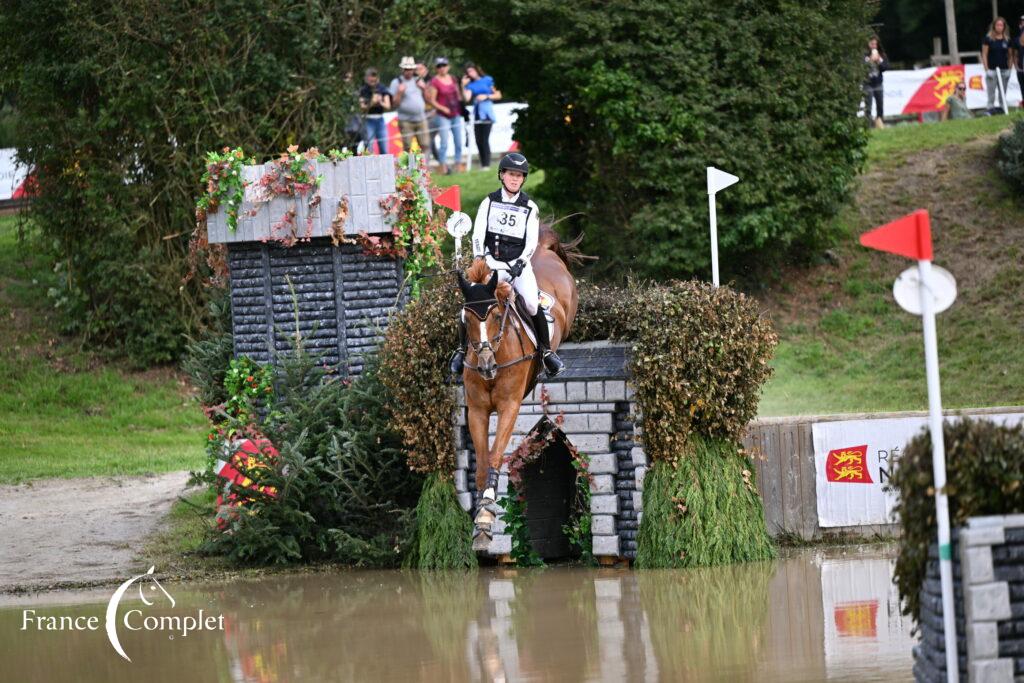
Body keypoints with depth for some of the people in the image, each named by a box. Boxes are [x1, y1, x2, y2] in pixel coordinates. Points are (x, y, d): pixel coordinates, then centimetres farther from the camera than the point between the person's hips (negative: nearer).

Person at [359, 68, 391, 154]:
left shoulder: (382, 89, 3)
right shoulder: (363, 91, -3)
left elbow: (388, 106, 0)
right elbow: (362, 108, -8)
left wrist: (380, 103, -21)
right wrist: (371, 103, -26)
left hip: (380, 120, 3)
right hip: (368, 121, -3)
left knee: (384, 150, 1)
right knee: (369, 150, -9)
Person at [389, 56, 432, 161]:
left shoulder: (418, 80, 14)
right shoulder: (397, 82, 2)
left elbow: (427, 100, 15)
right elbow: (394, 104, -3)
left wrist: (424, 89, -1)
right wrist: (400, 92, -16)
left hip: (421, 120, 4)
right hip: (406, 120, -4)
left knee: (425, 146, -4)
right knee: (407, 148, -5)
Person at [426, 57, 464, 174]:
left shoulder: (453, 79, 10)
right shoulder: (435, 82, -7)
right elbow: (432, 100, -9)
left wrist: (461, 106, 8)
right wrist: (443, 109, -19)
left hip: (456, 115, 6)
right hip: (443, 116, -6)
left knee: (459, 141, 8)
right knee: (444, 142, -9)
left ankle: (459, 164, 16)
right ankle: (443, 166, -4)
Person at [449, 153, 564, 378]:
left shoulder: (530, 207, 4)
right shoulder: (489, 202, 6)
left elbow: (532, 243, -1)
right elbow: (478, 234, 1)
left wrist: (520, 262, -16)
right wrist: (479, 257, -14)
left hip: (519, 264, -1)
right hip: (491, 263, 1)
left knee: (532, 304, -22)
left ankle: (546, 351, -7)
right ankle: (462, 348, 5)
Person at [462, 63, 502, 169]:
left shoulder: (488, 80, 2)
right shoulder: (470, 84, 11)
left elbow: (498, 95, 4)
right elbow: (466, 99, -4)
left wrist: (486, 96, -9)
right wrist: (463, 86, -8)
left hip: (486, 113, -4)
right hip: (477, 114, 4)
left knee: (485, 140, -11)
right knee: (478, 141, 2)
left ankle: (487, 165, -10)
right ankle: (482, 165, 8)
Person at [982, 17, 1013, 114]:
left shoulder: (1007, 39, 5)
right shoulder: (988, 38, -3)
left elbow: (1010, 54, 10)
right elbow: (984, 54, -3)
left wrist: (1009, 69, 3)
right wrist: (986, 69, -9)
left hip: (1004, 69, 3)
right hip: (992, 69, -3)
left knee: (1003, 93, 8)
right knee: (991, 92, -1)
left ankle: (1003, 108, 15)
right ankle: (991, 108, 2)